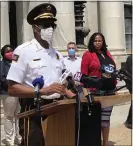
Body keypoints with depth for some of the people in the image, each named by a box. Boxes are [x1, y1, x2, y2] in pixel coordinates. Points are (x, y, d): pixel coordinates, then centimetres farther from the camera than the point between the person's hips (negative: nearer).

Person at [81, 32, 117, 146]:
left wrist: (115, 84, 13)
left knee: (106, 118, 12)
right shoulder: (88, 54, -3)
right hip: (96, 91, -5)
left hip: (110, 90, 6)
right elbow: (84, 74, -7)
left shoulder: (107, 54, 16)